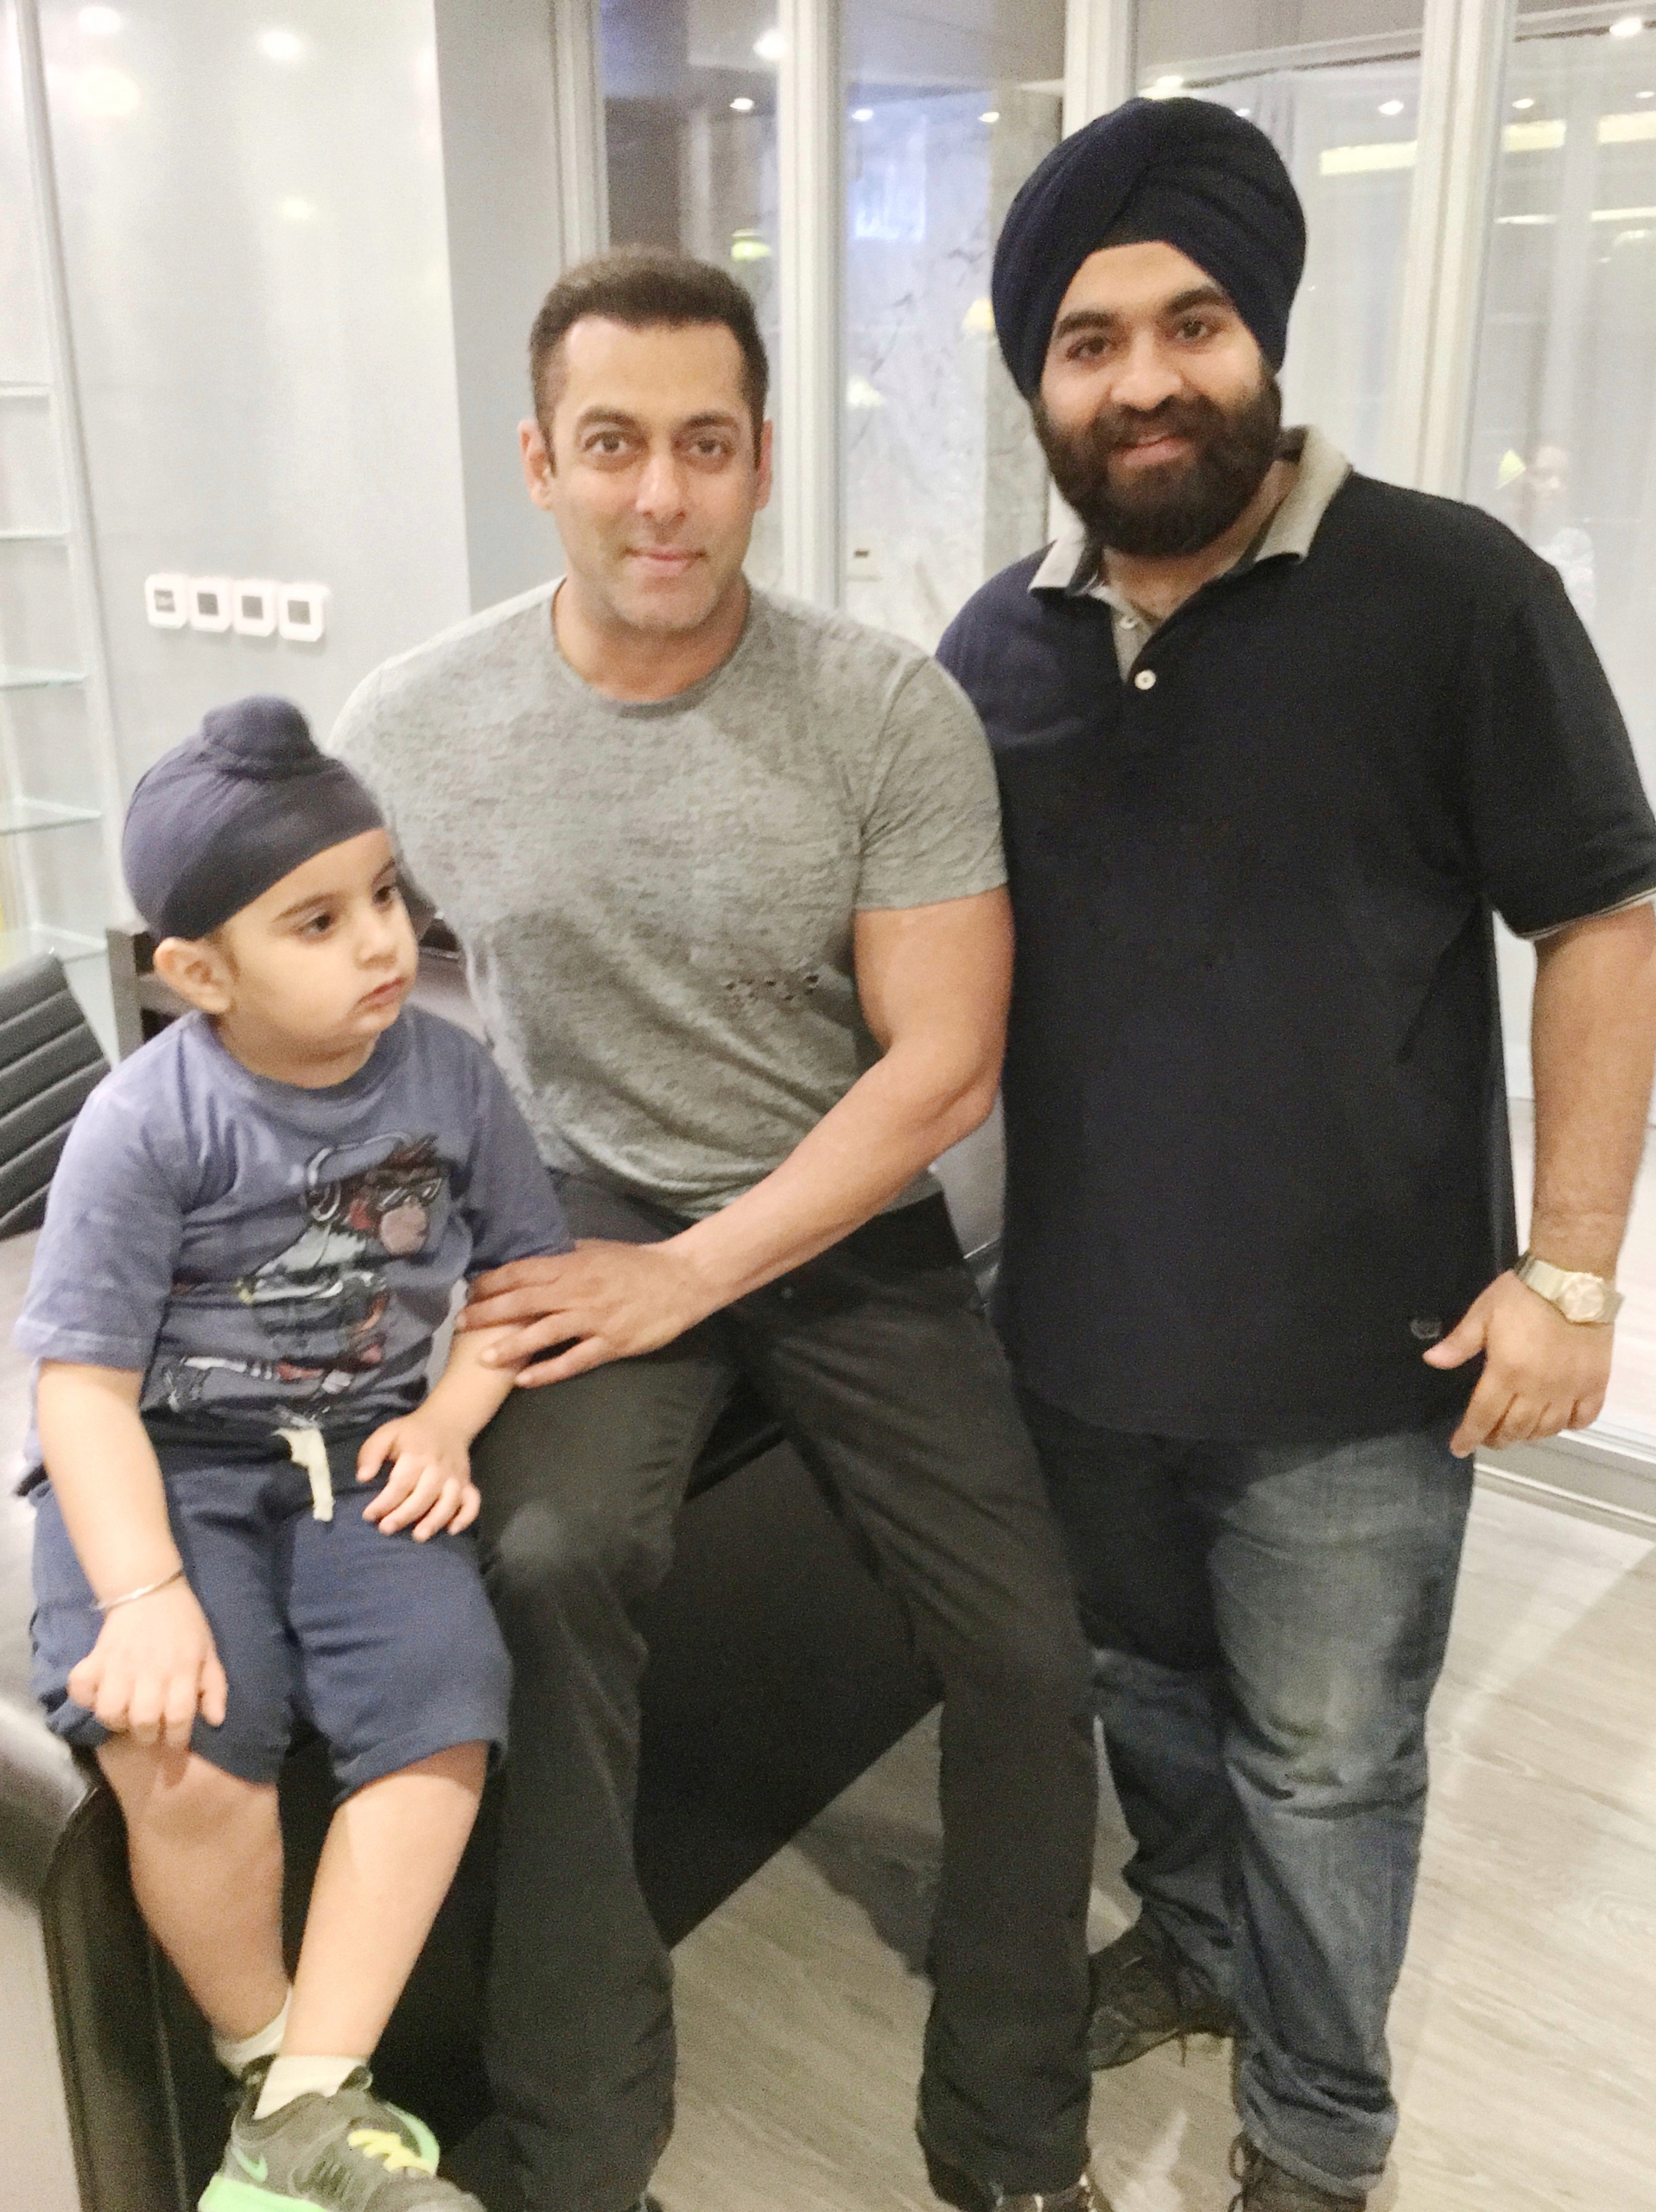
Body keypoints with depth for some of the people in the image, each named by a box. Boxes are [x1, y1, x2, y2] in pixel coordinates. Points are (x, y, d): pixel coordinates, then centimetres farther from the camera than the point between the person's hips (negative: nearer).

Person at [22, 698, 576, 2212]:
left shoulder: (449, 1074, -2)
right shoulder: (145, 1122, -12)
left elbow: (531, 1272, 8)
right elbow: (85, 1385, -12)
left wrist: (448, 1421, -9)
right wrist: (148, 1593, -24)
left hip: (359, 1458, 3)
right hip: (169, 1462, -2)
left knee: (445, 1718, -21)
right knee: (185, 1763, -25)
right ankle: (264, 2062, 5)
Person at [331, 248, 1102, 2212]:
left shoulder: (892, 711, -11)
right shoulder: (409, 729, -6)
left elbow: (943, 1067, -11)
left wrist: (690, 1273, -17)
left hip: (848, 1223, 1)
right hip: (589, 1215, 0)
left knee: (1029, 1662, -8)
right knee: (546, 1562, -29)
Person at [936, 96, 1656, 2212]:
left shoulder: (1451, 591, -11)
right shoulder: (998, 645, 2)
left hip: (1359, 1347, -4)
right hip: (1080, 1323, 4)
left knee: (1323, 1761, 13)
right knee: (1149, 1686, 24)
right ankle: (1194, 1939, 51)